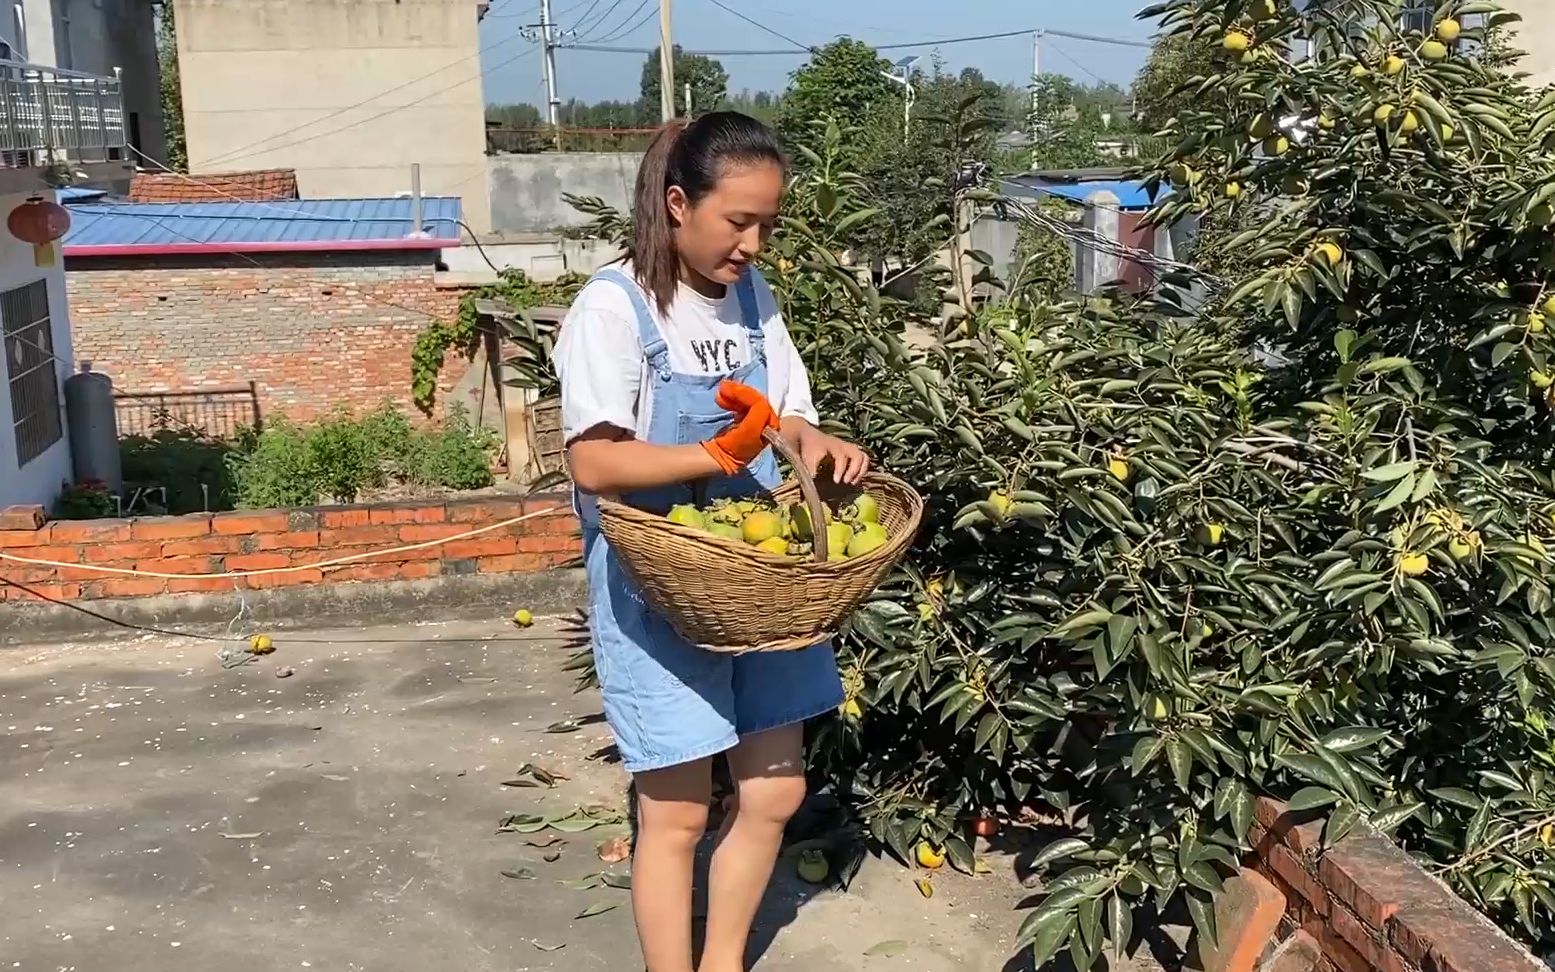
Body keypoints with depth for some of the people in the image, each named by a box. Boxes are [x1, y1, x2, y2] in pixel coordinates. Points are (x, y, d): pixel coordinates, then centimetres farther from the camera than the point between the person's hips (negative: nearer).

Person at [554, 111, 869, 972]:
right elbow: (594, 461, -22)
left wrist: (815, 443, -13)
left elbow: (789, 412, 10)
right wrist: (721, 453, -34)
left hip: (758, 575, 7)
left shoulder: (751, 293, 5)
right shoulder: (614, 306, -15)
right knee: (678, 812, 3)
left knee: (775, 792, 13)